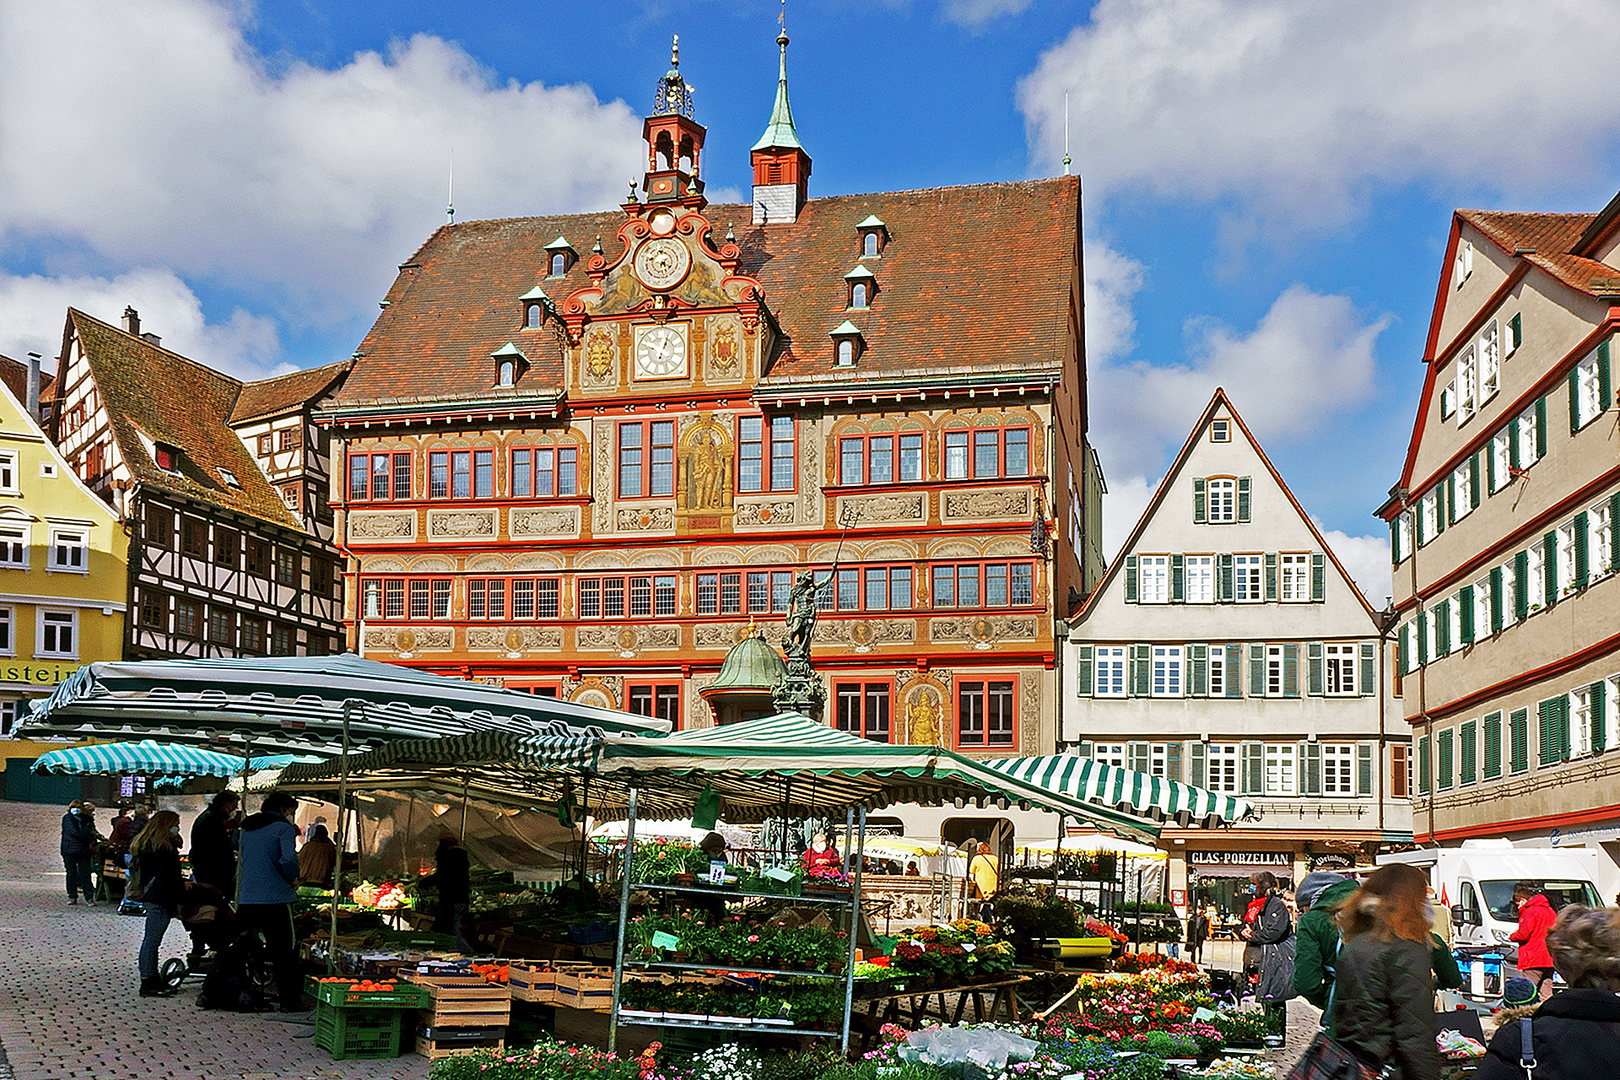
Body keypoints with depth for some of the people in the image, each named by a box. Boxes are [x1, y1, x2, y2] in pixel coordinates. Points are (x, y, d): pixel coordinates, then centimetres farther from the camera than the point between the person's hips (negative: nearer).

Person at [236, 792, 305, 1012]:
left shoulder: (247, 829, 17)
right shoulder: (283, 828, -5)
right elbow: (288, 859, -21)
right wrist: (292, 878, -3)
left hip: (246, 899, 6)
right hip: (276, 899, -6)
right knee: (284, 952, 1)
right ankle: (290, 1000, 1)